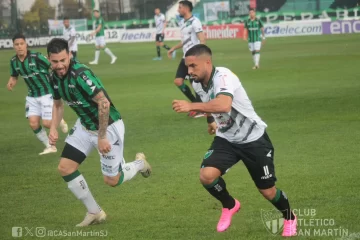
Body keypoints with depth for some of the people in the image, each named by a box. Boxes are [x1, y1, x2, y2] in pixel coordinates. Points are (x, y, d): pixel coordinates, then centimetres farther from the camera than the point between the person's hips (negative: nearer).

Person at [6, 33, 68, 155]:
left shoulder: (36, 57, -21)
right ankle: (50, 147, 15)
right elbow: (14, 76, 13)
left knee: (47, 123, -10)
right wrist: (11, 83, -9)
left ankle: (59, 120, 26)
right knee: (33, 123, -4)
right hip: (32, 96, 5)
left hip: (46, 93, -5)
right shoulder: (13, 61, -3)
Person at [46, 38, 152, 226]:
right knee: (65, 168, -2)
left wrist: (101, 137, -27)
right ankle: (94, 212, 12)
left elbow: (104, 103, -30)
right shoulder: (55, 76, -4)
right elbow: (57, 104, 13)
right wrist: (53, 128, -2)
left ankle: (139, 163, 34)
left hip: (108, 127, -8)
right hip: (84, 126, 8)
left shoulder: (81, 74, -30)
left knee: (111, 180, 1)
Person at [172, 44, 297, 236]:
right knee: (207, 175, -19)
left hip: (254, 139, -6)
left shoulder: (223, 76, -30)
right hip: (226, 139, 6)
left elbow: (224, 105, -51)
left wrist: (191, 106, -53)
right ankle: (229, 206, 11)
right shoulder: (197, 84, -6)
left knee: (267, 191, 5)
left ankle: (289, 218, 37)